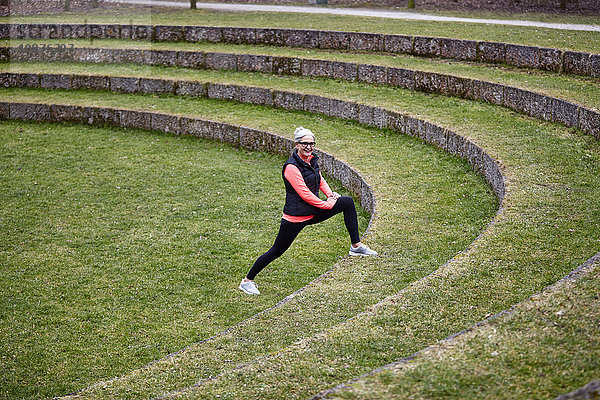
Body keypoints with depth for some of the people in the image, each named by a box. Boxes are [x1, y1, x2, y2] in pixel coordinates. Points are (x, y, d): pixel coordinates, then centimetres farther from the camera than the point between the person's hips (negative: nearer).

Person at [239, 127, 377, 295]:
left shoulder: (311, 160, 4)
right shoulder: (291, 167, -21)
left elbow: (320, 179, 21)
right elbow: (304, 194, -23)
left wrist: (330, 193, 3)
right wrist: (327, 205, -16)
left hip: (314, 212, 8)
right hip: (295, 217, -8)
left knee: (347, 202, 2)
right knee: (277, 251, -1)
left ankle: (356, 246, 10)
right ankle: (247, 281, 16)